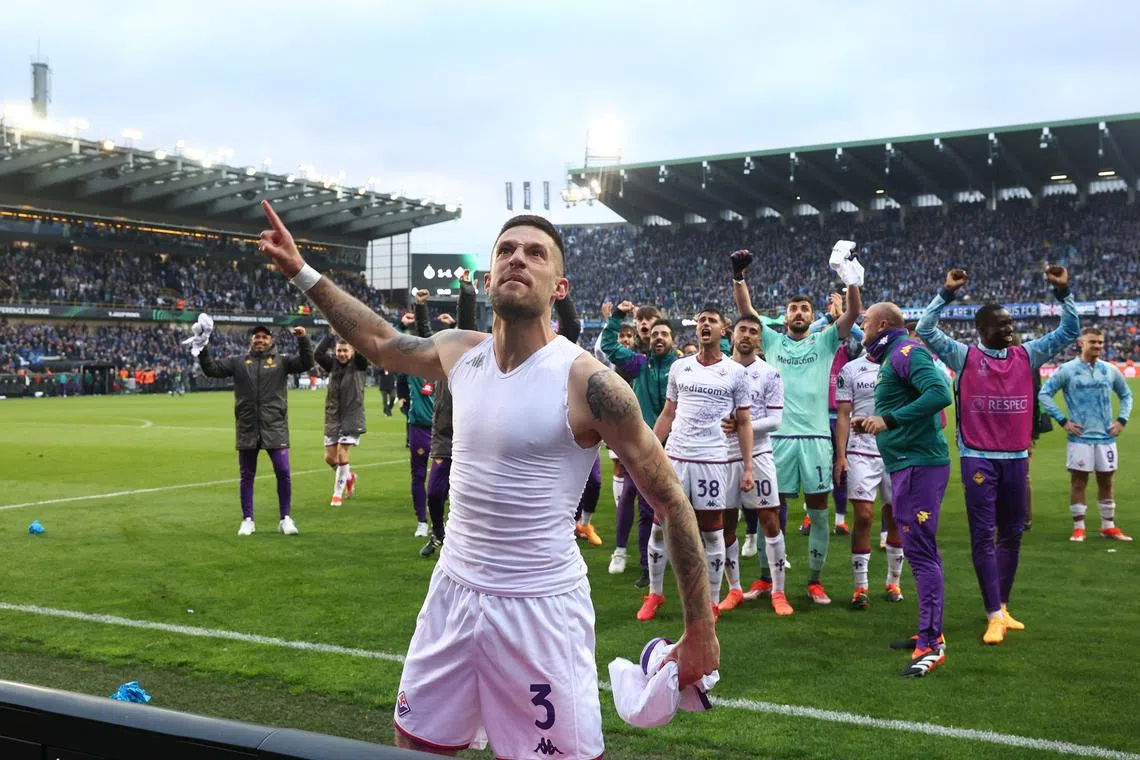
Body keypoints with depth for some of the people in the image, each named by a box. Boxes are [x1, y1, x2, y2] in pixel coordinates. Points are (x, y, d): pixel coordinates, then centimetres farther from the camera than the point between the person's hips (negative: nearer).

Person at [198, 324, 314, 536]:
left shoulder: (281, 361, 7)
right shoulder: (238, 362, 11)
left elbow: (306, 363, -3)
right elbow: (211, 369, 7)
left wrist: (303, 340, -15)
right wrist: (203, 349, -5)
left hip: (275, 428, -1)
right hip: (247, 429, 2)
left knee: (283, 473, -4)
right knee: (247, 476, 8)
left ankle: (286, 518, 8)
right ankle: (247, 520, 18)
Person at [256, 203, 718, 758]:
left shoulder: (588, 382, -17)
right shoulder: (459, 352, 1)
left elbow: (671, 501, -11)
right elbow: (379, 342, 22)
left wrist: (700, 630, -9)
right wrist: (300, 271, 19)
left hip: (541, 608, -6)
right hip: (453, 592, 6)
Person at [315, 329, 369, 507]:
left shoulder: (359, 364, -2)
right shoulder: (332, 365, 5)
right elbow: (318, 354, -13)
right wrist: (332, 334, -20)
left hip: (352, 417, -4)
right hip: (332, 417, 4)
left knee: (342, 454, -9)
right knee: (330, 457, 5)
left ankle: (337, 494, 6)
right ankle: (349, 476, 34)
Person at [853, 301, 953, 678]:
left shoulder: (906, 352, -11)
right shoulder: (892, 356, 19)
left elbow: (940, 393, -26)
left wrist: (887, 419, -26)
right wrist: (872, 423, 13)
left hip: (918, 465, -11)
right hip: (909, 463, 11)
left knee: (919, 550, -10)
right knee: (921, 549, 15)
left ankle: (931, 643, -8)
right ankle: (930, 632, 24)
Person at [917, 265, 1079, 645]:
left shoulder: (1027, 355, 9)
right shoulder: (964, 356, -1)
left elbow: (1070, 331, 11)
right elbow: (925, 330, -8)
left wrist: (1063, 292, -1)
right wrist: (946, 293, -15)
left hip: (1016, 456, 4)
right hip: (978, 457, -4)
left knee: (1011, 533, 10)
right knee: (983, 536, -4)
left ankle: (1001, 606, 24)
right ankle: (995, 615, 0)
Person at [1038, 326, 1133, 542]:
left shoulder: (1110, 370, 7)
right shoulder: (1067, 370, -5)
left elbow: (1126, 395, 21)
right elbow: (1044, 394, -5)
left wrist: (1122, 420, 8)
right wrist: (1063, 421, -9)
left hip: (1106, 437, 4)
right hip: (1080, 437, -4)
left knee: (1106, 482, 10)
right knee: (1078, 482, 1)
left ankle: (1109, 526, 20)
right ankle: (1078, 528, 9)